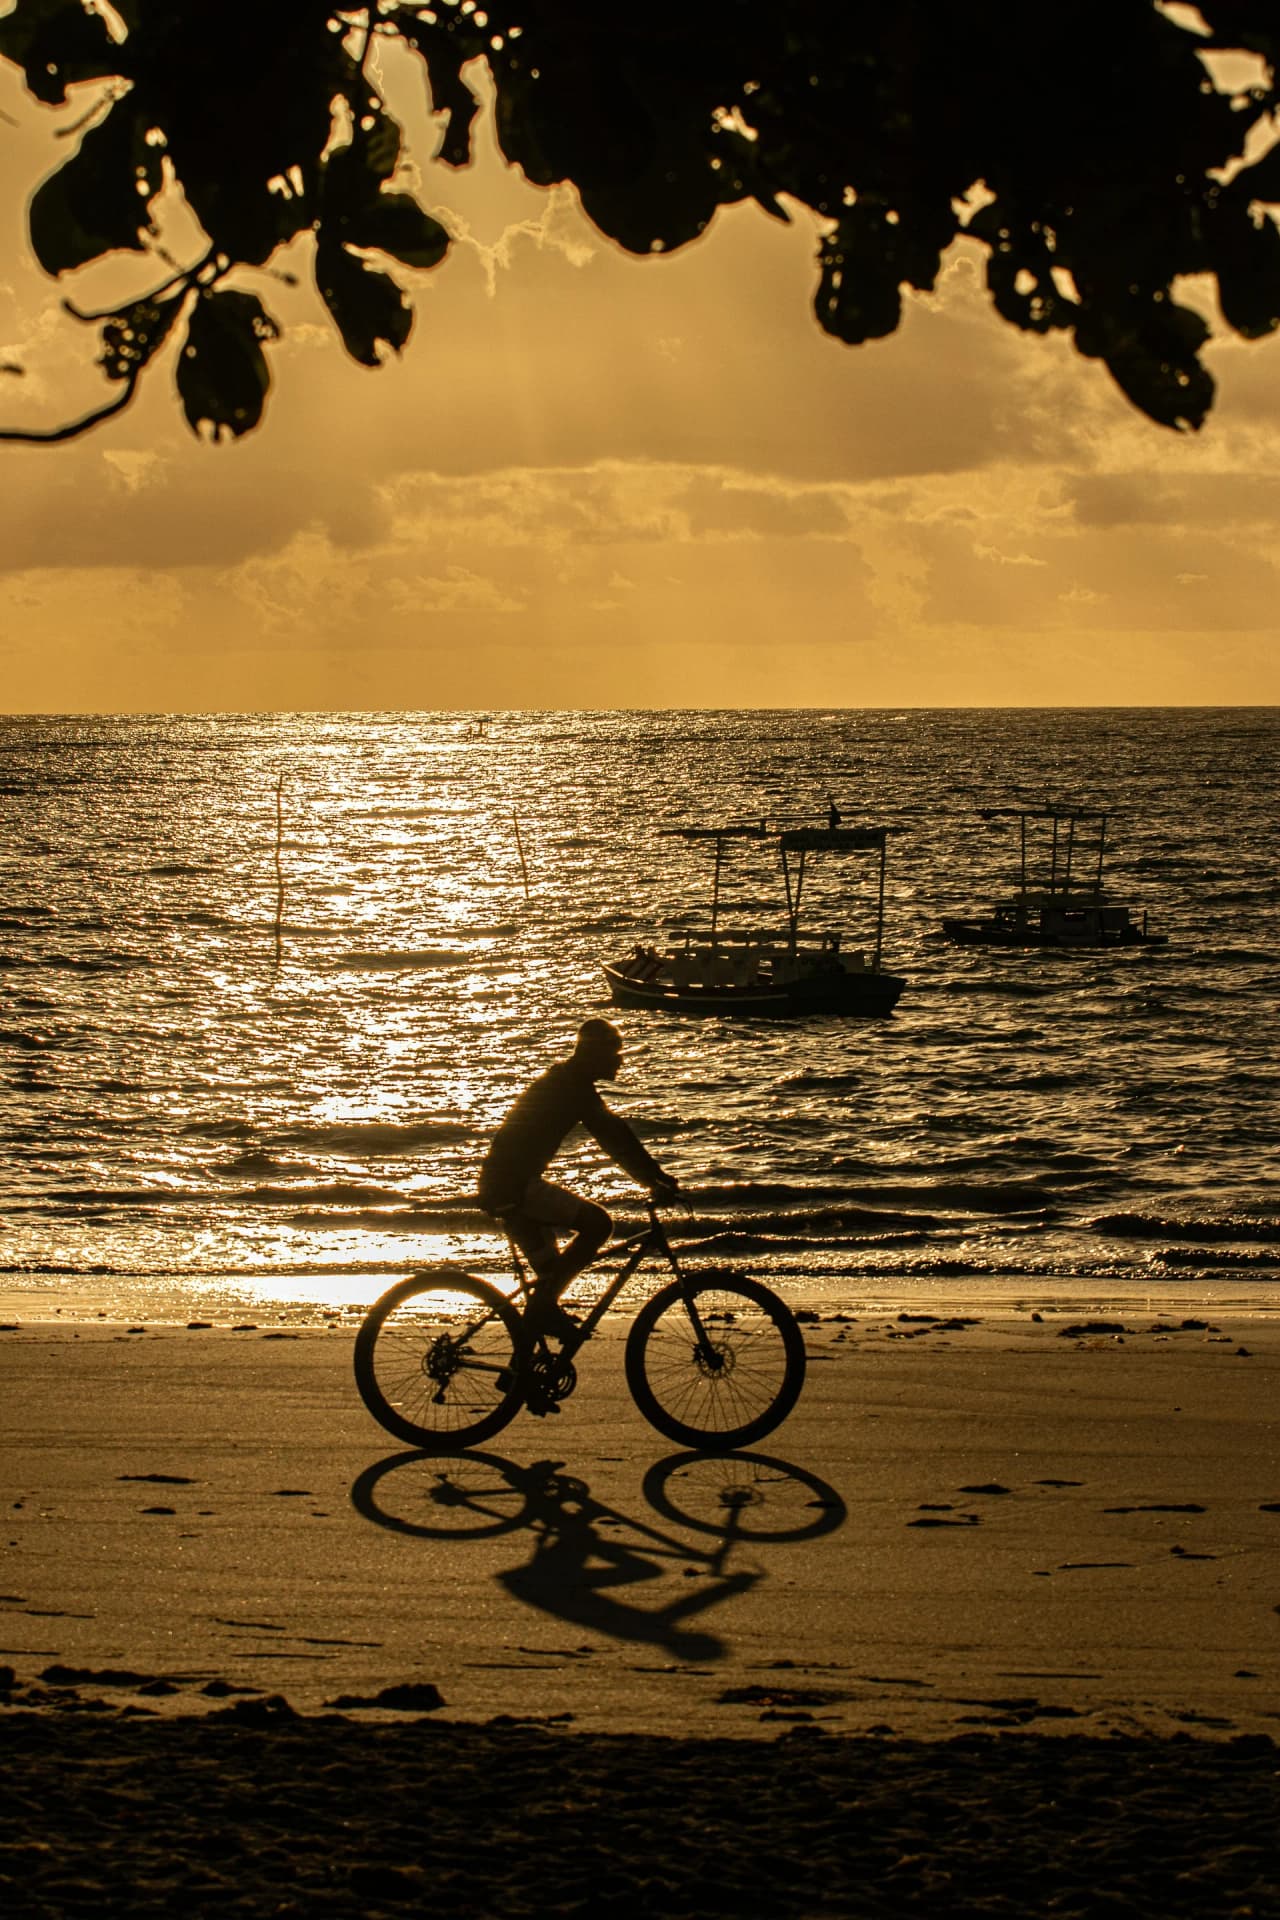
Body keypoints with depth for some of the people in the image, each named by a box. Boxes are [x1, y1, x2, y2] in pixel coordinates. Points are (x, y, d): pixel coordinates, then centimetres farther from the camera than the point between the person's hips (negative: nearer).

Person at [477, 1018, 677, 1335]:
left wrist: (655, 1177, 17)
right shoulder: (574, 1085, -13)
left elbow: (614, 1137, 21)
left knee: (552, 1270, 15)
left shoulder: (564, 1080, 18)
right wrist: (656, 1180, -13)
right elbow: (615, 1139, -17)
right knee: (598, 1223, -15)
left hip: (502, 1183, 10)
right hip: (515, 1183, -10)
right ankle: (544, 1304, -12)